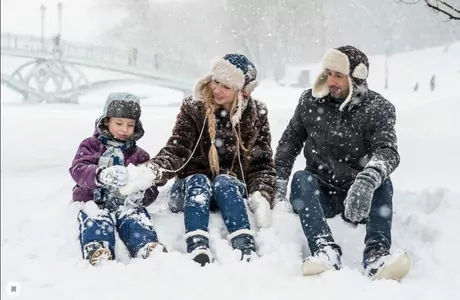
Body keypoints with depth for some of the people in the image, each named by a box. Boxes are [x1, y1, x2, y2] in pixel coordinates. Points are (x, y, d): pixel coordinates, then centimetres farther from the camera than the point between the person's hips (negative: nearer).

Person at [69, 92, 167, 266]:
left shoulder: (139, 155, 20)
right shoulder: (91, 146, 13)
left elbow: (151, 188, 14)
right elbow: (78, 170, -8)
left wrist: (142, 195, -15)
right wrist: (101, 175, -32)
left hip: (125, 203, 1)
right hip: (94, 201, -1)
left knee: (135, 217, -32)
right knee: (96, 219, -35)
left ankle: (148, 247, -58)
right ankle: (97, 251, -61)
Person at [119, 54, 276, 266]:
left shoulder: (256, 115, 0)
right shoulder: (193, 109, -4)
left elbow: (262, 163, -1)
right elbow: (175, 152, -14)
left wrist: (261, 197, -19)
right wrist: (150, 172, -35)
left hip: (233, 192, 0)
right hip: (191, 190, 0)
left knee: (224, 181, -31)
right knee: (199, 181, -32)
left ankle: (246, 249, -48)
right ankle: (198, 250, -52)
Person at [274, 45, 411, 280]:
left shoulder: (379, 109, -7)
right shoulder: (310, 101, 1)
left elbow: (387, 151, -24)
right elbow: (289, 142, 8)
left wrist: (368, 180, -46)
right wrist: (279, 184, -6)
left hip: (359, 198, -1)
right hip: (319, 193, 1)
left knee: (381, 182, -30)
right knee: (301, 178, -29)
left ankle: (376, 256, -45)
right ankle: (326, 251, -48)